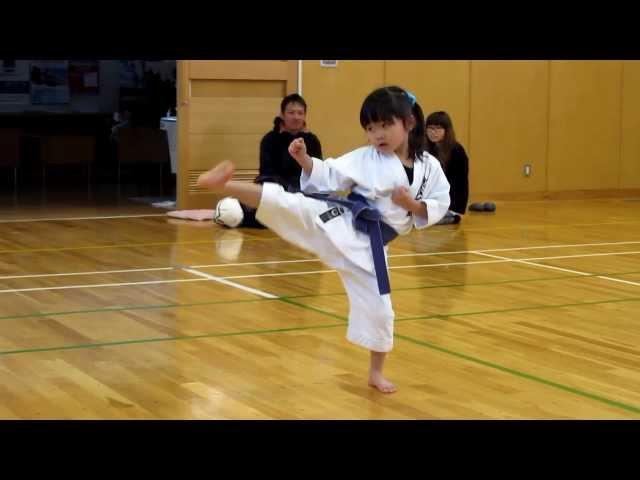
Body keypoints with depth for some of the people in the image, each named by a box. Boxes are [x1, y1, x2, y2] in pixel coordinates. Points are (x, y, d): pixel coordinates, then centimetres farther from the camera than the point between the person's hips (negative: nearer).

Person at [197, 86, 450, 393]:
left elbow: (439, 206, 6)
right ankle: (224, 186, -45)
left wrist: (413, 204, -12)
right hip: (338, 223, -2)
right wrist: (304, 159, -20)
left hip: (368, 244, 2)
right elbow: (328, 176, -3)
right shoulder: (364, 159, -2)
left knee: (378, 308, 7)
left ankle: (375, 373, 28)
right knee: (290, 206, -28)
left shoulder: (429, 167, 2)